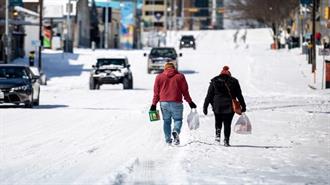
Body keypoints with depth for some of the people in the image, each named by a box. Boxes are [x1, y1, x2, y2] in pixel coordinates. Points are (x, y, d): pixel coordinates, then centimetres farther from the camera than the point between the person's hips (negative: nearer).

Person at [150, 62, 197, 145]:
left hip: (164, 103, 2)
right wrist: (190, 102, 11)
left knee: (166, 121, 11)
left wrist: (154, 104, 12)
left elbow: (156, 92, 8)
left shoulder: (159, 77, 9)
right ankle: (176, 131, -23)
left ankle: (168, 139, 6)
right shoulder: (180, 76, 5)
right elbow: (185, 91, 5)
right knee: (178, 119, 6)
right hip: (176, 103, -2)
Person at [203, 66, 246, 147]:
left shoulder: (214, 81, 4)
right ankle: (226, 140, -1)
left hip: (217, 106, 0)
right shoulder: (234, 81, 4)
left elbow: (209, 95, 2)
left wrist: (205, 106, 5)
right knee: (227, 124, 7)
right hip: (229, 106, 0)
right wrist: (243, 106, 11)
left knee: (218, 122, 18)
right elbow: (239, 95, 5)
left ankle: (218, 134, -6)